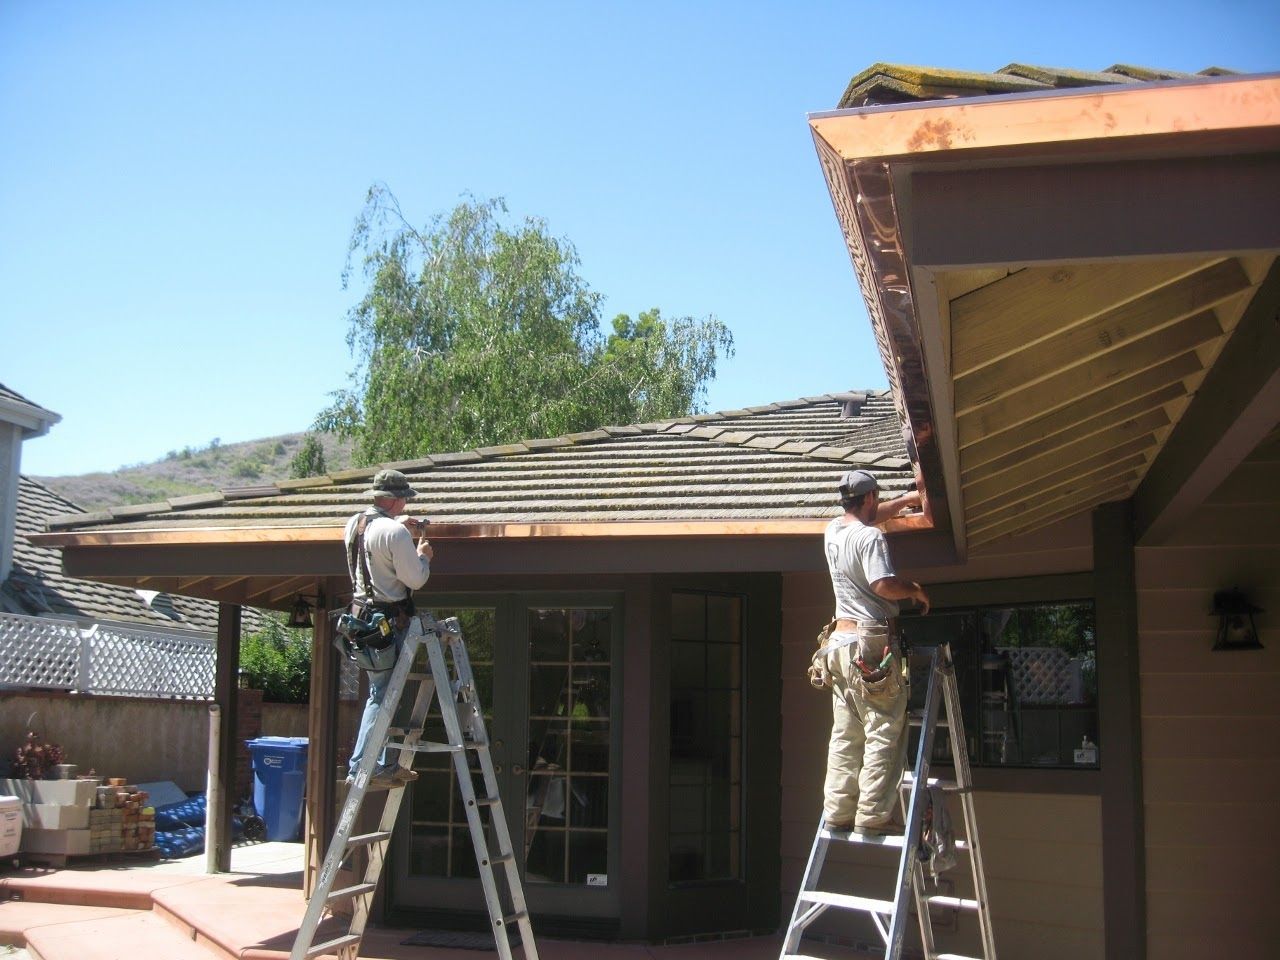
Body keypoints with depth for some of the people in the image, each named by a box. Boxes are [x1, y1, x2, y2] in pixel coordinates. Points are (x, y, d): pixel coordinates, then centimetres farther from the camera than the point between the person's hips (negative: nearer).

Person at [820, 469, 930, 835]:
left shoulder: (834, 531, 14)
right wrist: (916, 589, -3)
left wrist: (907, 499, 44)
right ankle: (873, 815, -8)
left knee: (845, 733, 9)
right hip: (873, 641, -8)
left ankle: (838, 812, 9)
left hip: (841, 641, 8)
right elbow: (884, 585, -23)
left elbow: (866, 516, 34)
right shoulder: (870, 537, -11)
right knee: (883, 732, -5)